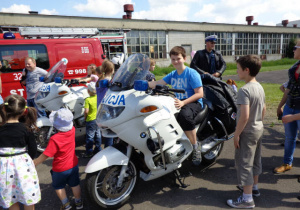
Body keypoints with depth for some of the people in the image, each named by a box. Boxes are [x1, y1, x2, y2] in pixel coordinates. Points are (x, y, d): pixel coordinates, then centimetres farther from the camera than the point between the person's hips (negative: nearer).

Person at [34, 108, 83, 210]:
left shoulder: (54, 139, -32)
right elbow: (68, 123, 7)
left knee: (58, 186, 24)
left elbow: (44, 155, -25)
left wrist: (33, 163, -13)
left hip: (60, 169, -4)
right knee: (75, 184, 23)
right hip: (73, 165, 5)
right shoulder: (72, 130, -17)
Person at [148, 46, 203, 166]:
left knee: (184, 114, -40)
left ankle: (196, 146, -19)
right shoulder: (172, 75, 14)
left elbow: (200, 94, -14)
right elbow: (157, 83, 7)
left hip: (194, 103, -6)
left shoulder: (192, 73, -7)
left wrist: (183, 103, -26)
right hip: (179, 103, 7)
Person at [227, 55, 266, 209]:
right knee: (255, 160, 22)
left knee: (244, 163, 1)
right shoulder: (260, 87, 5)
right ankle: (254, 187, 40)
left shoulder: (244, 90, -24)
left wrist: (236, 134, -19)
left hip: (247, 132, -9)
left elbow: (244, 116, -28)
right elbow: (263, 109, 14)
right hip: (259, 129, 9)